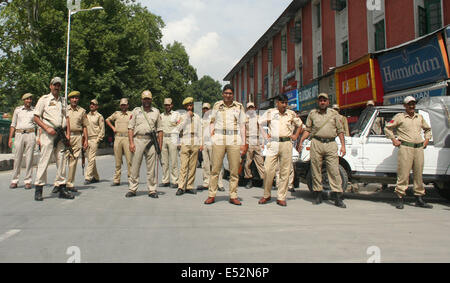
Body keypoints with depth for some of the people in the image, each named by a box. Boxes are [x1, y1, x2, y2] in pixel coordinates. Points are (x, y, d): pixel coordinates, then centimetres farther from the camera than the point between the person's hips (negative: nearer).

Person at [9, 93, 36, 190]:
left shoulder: (35, 111, 10)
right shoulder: (17, 109, 12)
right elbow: (13, 124, 13)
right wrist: (10, 137, 6)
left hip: (30, 134, -1)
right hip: (19, 134, 1)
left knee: (29, 158, -2)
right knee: (17, 158, -1)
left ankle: (27, 181, 4)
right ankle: (14, 180, 8)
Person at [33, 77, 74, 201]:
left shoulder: (63, 101, 18)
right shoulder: (44, 99, 5)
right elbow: (36, 117, 1)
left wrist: (68, 134, 5)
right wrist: (47, 128, -12)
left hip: (61, 134, 5)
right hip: (48, 134, -4)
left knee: (61, 161, 5)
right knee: (44, 160, -7)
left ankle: (62, 188, 9)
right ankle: (38, 189, 0)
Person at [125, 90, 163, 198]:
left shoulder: (156, 112, 14)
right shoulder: (136, 111, 11)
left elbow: (159, 129, 12)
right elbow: (130, 127, 5)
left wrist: (160, 145, 4)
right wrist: (131, 143, -6)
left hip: (151, 141, 1)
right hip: (138, 140, -1)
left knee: (151, 167, 1)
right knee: (135, 166, 0)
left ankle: (152, 190, 8)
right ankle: (132, 189, 8)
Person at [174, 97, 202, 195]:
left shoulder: (197, 117, 16)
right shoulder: (183, 117, 7)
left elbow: (199, 131, 16)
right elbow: (179, 128, -9)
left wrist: (201, 143, 8)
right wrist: (187, 116, -7)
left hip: (195, 144, 3)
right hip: (185, 143, -3)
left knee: (193, 167, 1)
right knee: (183, 166, -9)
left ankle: (189, 186, 6)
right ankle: (181, 187, -9)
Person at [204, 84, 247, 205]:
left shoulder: (239, 106, 10)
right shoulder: (217, 105, 12)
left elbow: (242, 126, 10)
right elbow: (212, 122, 18)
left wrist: (243, 144, 5)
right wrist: (212, 135, 3)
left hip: (234, 140, 0)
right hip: (219, 140, 0)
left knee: (234, 170, 0)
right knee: (215, 168, -3)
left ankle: (233, 196, 9)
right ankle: (212, 195, 6)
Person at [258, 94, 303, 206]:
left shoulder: (291, 114, 12)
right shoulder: (270, 112, 9)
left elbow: (300, 125, 25)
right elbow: (259, 123, 17)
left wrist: (296, 135, 12)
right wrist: (265, 135, 8)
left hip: (286, 144, 1)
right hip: (273, 144, -1)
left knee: (285, 172, 0)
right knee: (268, 170, -7)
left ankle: (281, 197, 8)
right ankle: (266, 195, 8)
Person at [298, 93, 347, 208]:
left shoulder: (334, 113, 12)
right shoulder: (312, 113, 14)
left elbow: (340, 130, 11)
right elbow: (307, 129, 15)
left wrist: (343, 145, 3)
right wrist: (301, 141, 4)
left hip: (331, 144, -1)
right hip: (316, 143, 1)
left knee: (334, 171, -5)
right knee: (316, 170, 2)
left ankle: (338, 198, -2)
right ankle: (318, 196, 13)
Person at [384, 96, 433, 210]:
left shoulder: (420, 117, 18)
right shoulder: (399, 117, 3)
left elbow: (427, 129, 32)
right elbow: (387, 128, 4)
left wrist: (427, 139, 18)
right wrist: (393, 139, -3)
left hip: (419, 148, 5)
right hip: (405, 148, -5)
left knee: (418, 174, 9)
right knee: (403, 174, -8)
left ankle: (419, 199, 18)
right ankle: (400, 199, -3)